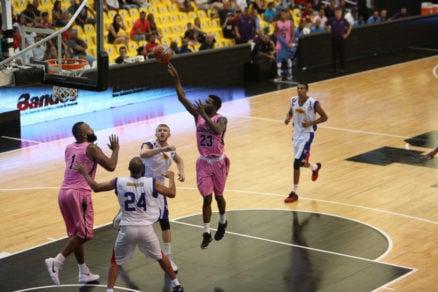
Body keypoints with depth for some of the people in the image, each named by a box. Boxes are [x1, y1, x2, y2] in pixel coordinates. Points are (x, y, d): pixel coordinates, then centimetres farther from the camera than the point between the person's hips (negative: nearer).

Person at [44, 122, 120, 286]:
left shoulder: (69, 148, 17)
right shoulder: (92, 148, -5)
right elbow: (110, 166, -11)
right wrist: (115, 150, 6)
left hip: (64, 192, 8)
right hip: (79, 194, -8)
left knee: (75, 234, 14)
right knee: (83, 234, 0)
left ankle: (84, 273, 21)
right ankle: (57, 261, -15)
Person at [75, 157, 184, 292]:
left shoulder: (118, 182, -6)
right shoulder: (152, 183, -8)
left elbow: (95, 187, 5)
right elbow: (172, 193, 3)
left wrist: (84, 173, 20)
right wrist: (171, 177, 21)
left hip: (127, 229, -1)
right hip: (146, 229, 1)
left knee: (115, 261, 17)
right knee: (160, 257, 24)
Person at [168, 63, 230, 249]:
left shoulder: (221, 119, -17)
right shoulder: (198, 115, -6)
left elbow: (217, 130, -40)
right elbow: (182, 98, -15)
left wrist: (204, 115, -41)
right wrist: (176, 79, -25)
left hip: (218, 162, -2)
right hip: (203, 162, 2)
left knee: (218, 195, 15)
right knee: (206, 198, 1)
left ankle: (223, 222, 42)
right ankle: (206, 233, 7)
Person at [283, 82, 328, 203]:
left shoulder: (313, 103, -18)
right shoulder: (293, 100, -2)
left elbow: (324, 117, -9)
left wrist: (310, 123, -21)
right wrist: (288, 118, -7)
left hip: (307, 134, -6)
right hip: (296, 133, 6)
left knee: (297, 162, -14)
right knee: (301, 162, 18)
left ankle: (294, 193, -1)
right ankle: (315, 167, 53)